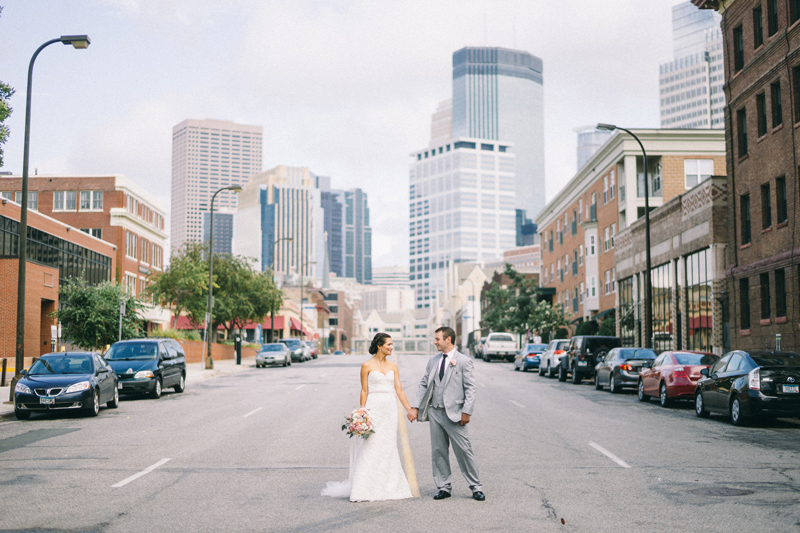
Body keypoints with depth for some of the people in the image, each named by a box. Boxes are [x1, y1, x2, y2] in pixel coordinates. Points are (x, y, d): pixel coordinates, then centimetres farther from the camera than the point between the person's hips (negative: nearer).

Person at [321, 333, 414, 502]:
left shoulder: (393, 366, 11)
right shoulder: (367, 366, -1)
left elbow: (399, 390, 10)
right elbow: (364, 391, -1)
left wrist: (409, 409, 5)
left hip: (390, 409, 4)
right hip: (374, 408, -4)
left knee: (389, 448, 7)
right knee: (370, 448, -8)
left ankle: (388, 487, 16)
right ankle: (364, 490, -4)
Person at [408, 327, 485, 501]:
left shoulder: (463, 361, -4)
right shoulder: (433, 361, 12)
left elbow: (471, 388, -6)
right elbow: (424, 385, 15)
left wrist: (467, 411, -13)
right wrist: (415, 407, 7)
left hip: (454, 413, -5)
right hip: (435, 412, 5)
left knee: (464, 450, -3)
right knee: (438, 451, 8)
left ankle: (476, 487, 9)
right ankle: (444, 487, 18)